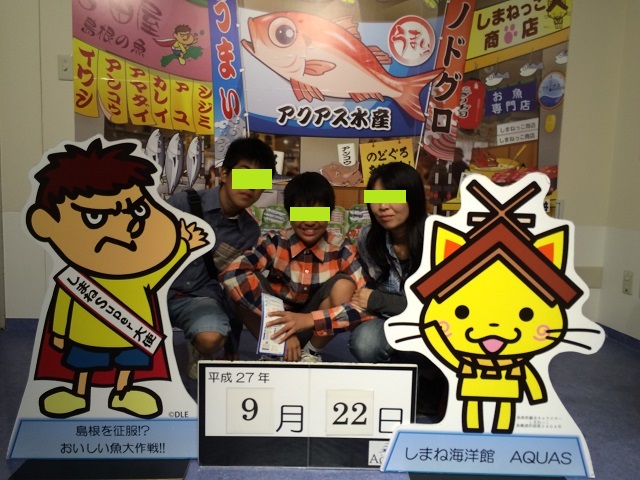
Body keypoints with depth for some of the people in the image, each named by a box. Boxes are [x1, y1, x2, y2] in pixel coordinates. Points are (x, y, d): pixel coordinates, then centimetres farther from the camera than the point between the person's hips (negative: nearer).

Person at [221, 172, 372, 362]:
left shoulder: (342, 251, -15)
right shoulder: (275, 243, -15)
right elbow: (231, 274, -31)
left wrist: (309, 319, -33)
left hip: (315, 329, 0)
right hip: (278, 321, 0)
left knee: (343, 284, -25)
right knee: (244, 282, -25)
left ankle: (311, 352, -7)